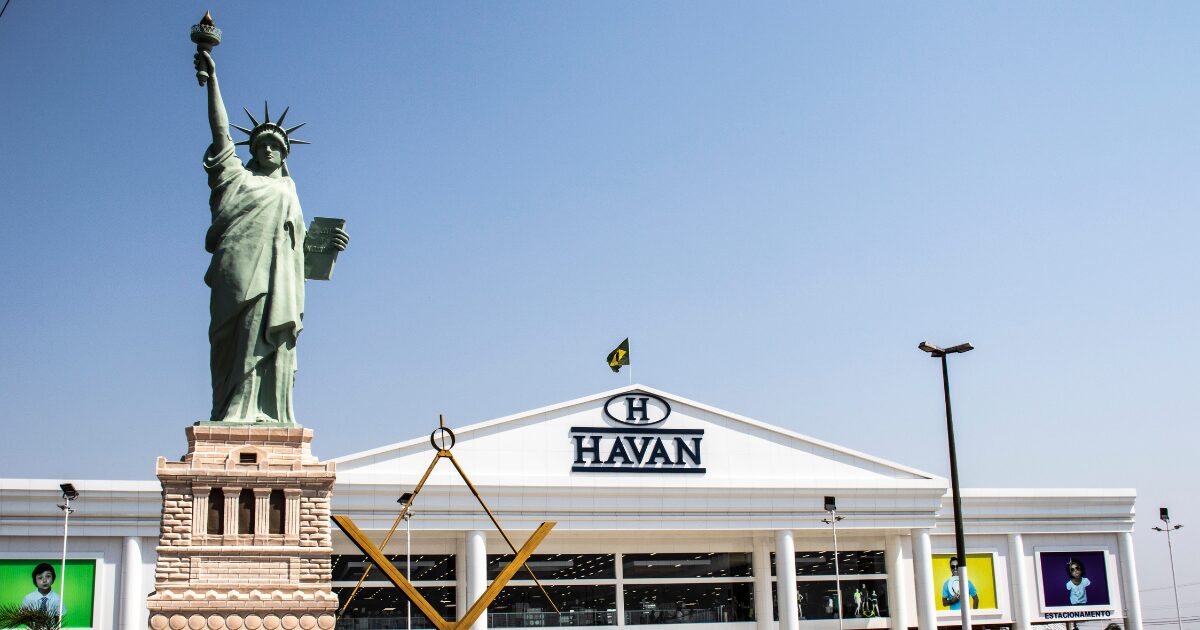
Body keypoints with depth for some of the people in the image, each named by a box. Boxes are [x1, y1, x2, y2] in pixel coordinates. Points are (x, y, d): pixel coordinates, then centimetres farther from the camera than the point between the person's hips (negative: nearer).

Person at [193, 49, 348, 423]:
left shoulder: (289, 194, 32)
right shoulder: (238, 178, 25)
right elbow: (220, 131, 20)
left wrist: (328, 244, 6)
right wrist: (212, 78, 18)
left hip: (279, 278, 3)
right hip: (242, 270, -3)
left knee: (272, 344, -11)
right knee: (241, 337, -17)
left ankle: (266, 416, -22)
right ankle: (235, 416, -25)